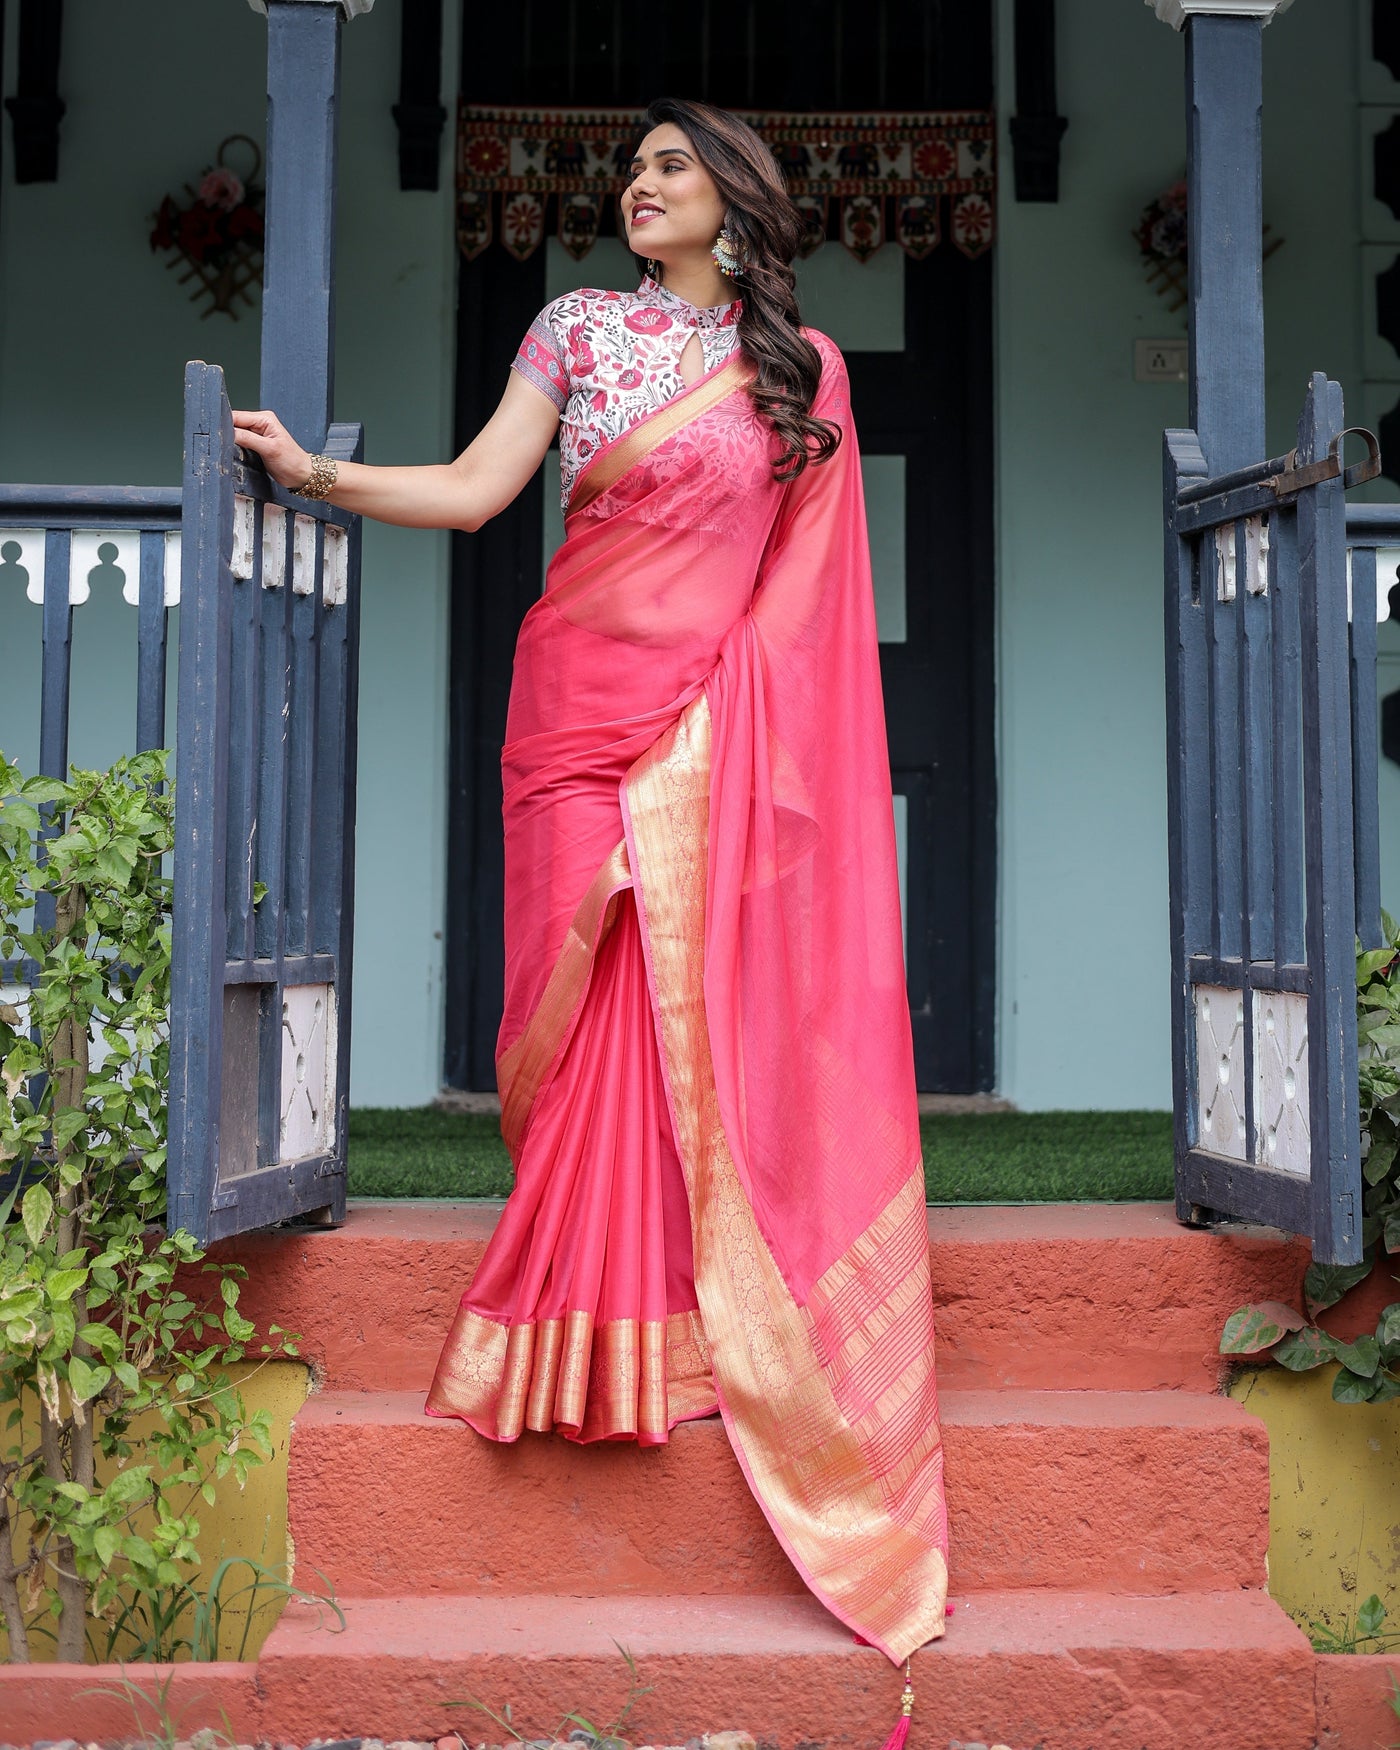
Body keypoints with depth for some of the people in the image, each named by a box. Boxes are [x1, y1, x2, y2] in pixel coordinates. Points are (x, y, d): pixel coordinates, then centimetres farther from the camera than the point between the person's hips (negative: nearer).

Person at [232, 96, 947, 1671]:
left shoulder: (804, 364, 12)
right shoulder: (579, 326, 11)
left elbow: (810, 574, 12)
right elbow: (475, 488, 1)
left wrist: (792, 731, 3)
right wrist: (316, 473, -10)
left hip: (722, 721, 0)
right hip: (585, 700, 0)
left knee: (712, 1009, -7)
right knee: (597, 1003, -6)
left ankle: (700, 1324, 3)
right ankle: (597, 1331, 3)